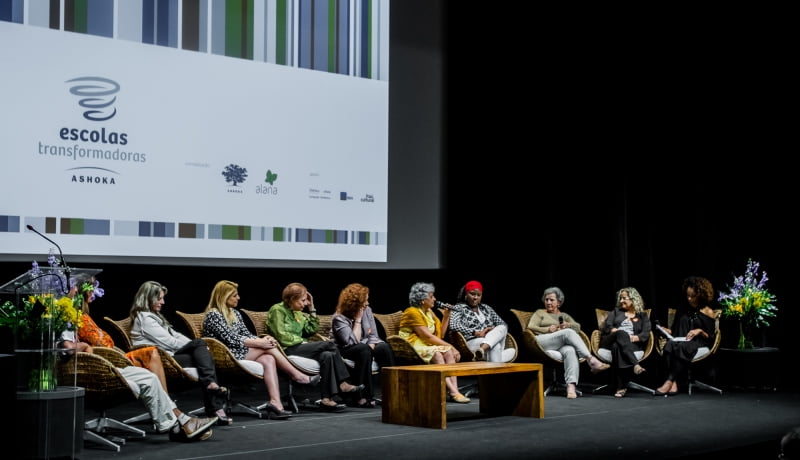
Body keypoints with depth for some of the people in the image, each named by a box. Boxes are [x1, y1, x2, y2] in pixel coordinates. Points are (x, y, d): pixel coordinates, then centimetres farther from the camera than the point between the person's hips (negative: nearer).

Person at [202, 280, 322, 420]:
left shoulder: (235, 313, 19)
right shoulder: (213, 315, -8)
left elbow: (247, 334, 14)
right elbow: (231, 339, -16)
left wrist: (262, 340, -9)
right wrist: (260, 343, -18)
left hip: (240, 352, 7)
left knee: (268, 359, -21)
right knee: (268, 348, -19)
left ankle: (275, 403, -36)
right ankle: (298, 375, -8)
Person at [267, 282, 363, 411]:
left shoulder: (298, 313, 22)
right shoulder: (277, 310, -4)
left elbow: (312, 329, 18)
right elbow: (282, 337, -13)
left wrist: (312, 308, 13)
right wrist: (302, 341, -10)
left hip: (299, 347, 9)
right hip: (287, 350, -8)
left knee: (327, 355, -20)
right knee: (329, 344, -21)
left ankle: (326, 399, -24)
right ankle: (342, 385, -20)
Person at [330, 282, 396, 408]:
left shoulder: (367, 311, 3)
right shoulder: (339, 318, -16)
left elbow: (373, 335, 3)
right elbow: (353, 341, -24)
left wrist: (371, 345, -18)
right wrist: (358, 320, -20)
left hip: (366, 347, 5)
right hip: (345, 351, -5)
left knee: (384, 347, -26)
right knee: (364, 350, -38)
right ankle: (363, 396, -38)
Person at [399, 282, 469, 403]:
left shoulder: (429, 312, 15)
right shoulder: (412, 312, -12)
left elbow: (440, 334, 9)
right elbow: (427, 336, -18)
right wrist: (449, 346, -15)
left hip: (427, 345, 8)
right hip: (413, 346, -8)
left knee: (449, 353, -19)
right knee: (437, 355, -33)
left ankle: (454, 391, -33)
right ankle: (453, 392, -38)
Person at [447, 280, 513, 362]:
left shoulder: (486, 308, 26)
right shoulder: (458, 308, 9)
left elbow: (503, 325, 19)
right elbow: (454, 326, -11)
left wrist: (494, 331, -6)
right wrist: (476, 333, -17)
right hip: (471, 342, -5)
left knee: (502, 328, -27)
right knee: (495, 346, -35)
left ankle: (482, 348, -50)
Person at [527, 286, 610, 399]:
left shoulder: (564, 316, 33)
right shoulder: (540, 313, 24)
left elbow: (577, 327, 16)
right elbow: (530, 327, 7)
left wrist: (568, 325, -7)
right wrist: (548, 329, -7)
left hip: (562, 345, 3)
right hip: (542, 342, -3)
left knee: (571, 351, -38)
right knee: (568, 332, -32)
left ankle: (571, 386, -57)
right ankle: (591, 360, -41)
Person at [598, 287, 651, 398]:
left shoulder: (643, 316, 23)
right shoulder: (616, 312, 29)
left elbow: (646, 334, 6)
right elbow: (607, 326, 12)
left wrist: (635, 337, -15)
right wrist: (617, 332, -10)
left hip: (632, 344, -1)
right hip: (610, 341, 1)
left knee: (617, 346, -40)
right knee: (621, 334, -37)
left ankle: (621, 387, -51)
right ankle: (635, 365, -59)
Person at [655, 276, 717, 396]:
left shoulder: (708, 312, 10)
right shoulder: (683, 311, 24)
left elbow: (711, 337, 6)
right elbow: (674, 330, 26)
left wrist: (700, 331, -11)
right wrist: (666, 330, 5)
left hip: (698, 343, -4)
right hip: (680, 341, 4)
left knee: (681, 348, -39)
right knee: (669, 346, -34)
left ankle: (669, 381, -45)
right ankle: (673, 384, -47)